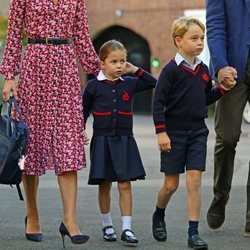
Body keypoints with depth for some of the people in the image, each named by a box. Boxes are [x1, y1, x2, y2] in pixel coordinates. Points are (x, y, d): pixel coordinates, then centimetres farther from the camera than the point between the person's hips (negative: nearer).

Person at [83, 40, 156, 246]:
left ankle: (127, 229, -4)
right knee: (105, 185, 7)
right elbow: (84, 112, 6)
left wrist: (135, 70, 4)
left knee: (125, 184, -4)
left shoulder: (130, 84, 5)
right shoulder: (94, 86, -1)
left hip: (124, 140, 1)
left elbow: (153, 83, 11)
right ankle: (107, 225, 21)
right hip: (102, 140, -1)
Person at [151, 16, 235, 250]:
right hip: (174, 133, -4)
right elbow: (158, 101, -11)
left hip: (197, 132, 4)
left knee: (194, 180, -5)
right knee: (171, 184, 5)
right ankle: (158, 217, 34)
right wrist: (161, 132, -15)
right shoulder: (171, 69, -10)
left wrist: (222, 89, 3)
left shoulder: (203, 70, 7)